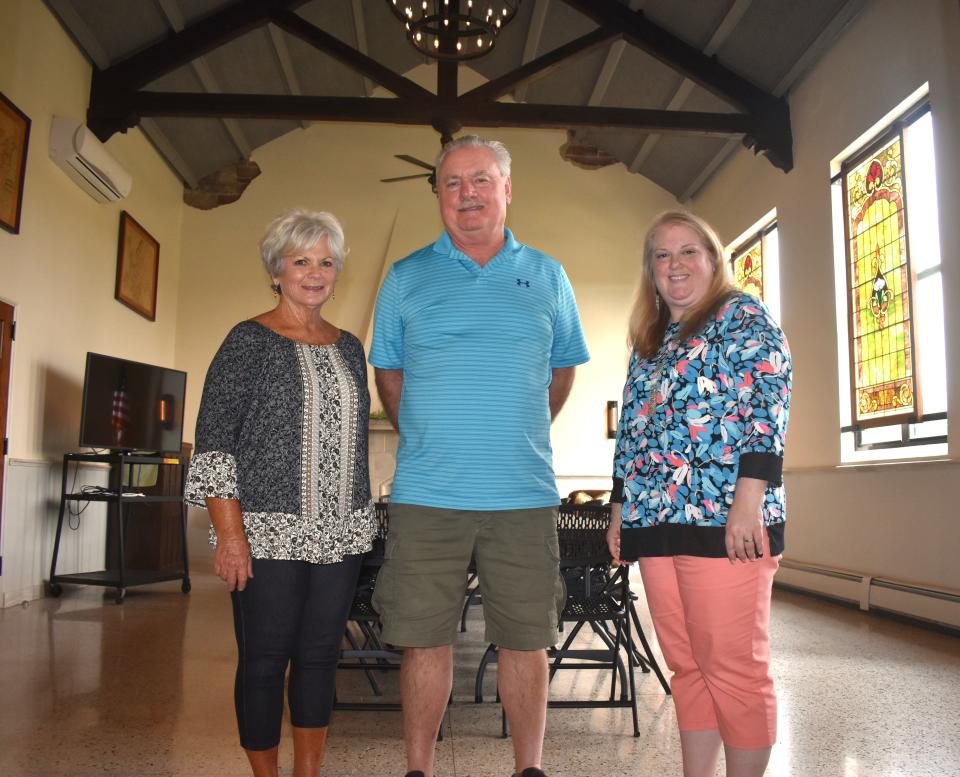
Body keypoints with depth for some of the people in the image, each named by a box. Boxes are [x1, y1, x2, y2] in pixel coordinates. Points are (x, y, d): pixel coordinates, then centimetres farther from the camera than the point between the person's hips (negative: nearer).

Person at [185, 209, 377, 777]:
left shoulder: (349, 347, 12)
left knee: (321, 653, 12)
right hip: (271, 533, -5)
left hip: (340, 533, 5)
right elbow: (214, 441, -9)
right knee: (265, 659, 4)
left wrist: (363, 518, 14)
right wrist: (230, 533, -15)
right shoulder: (250, 341, -4)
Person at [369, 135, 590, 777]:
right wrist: (428, 439, 11)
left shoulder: (547, 277, 10)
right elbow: (388, 374, 15)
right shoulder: (405, 279, 7)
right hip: (426, 495, 0)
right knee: (425, 639, 5)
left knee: (525, 640, 7)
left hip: (525, 494, 1)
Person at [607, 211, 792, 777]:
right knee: (688, 667, 12)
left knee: (734, 667, -1)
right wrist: (619, 510, 19)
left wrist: (749, 500, -19)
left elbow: (769, 408, -10)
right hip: (655, 522, 7)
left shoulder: (744, 316, 2)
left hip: (724, 521, -6)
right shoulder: (649, 344, 22)